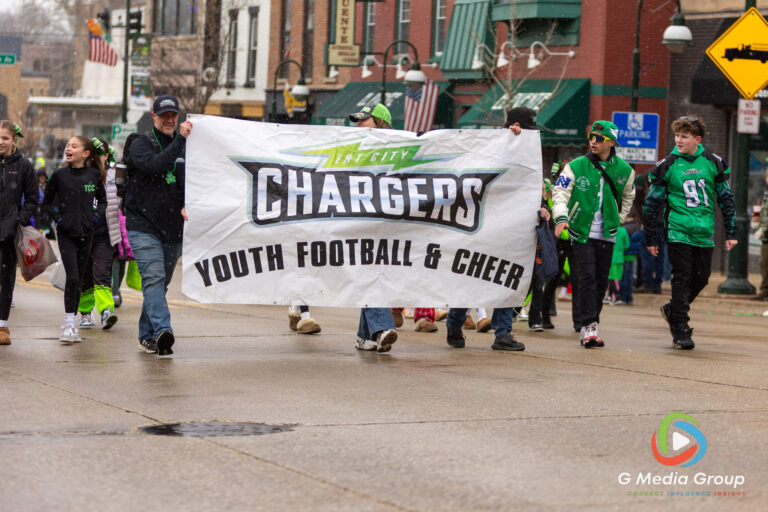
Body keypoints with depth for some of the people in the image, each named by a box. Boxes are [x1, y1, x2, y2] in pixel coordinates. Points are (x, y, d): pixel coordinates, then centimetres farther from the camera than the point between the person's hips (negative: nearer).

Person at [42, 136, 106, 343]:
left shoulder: (94, 175, 2)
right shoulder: (59, 175, -1)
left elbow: (102, 200, 16)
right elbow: (46, 202, 10)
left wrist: (96, 216, 0)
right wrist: (57, 217, -3)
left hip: (85, 233, 2)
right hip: (66, 233, -2)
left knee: (79, 279, 7)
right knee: (72, 277, -13)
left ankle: (72, 323, 16)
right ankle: (68, 325, -9)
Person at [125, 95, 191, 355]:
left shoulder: (184, 148, 12)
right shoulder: (141, 144, -2)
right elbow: (154, 165, -22)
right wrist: (180, 139, -27)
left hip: (173, 230, 5)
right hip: (143, 226, -5)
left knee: (161, 283, 10)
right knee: (154, 278, -19)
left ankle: (147, 336, 21)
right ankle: (162, 330, -32)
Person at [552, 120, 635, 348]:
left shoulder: (624, 170, 5)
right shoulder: (576, 167, -4)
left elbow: (627, 196, 24)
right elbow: (560, 193, -8)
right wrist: (561, 218, -24)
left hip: (606, 235, 3)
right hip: (581, 233, -3)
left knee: (600, 282, 6)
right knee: (585, 279, -13)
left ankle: (590, 323, 17)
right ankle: (588, 326, -14)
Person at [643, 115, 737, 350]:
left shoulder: (713, 163, 4)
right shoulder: (668, 166, -1)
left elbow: (726, 198, 12)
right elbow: (652, 203, 6)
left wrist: (730, 232, 9)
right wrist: (650, 238, 7)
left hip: (705, 234, 3)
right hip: (678, 232, -3)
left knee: (701, 278, 7)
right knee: (682, 279, -6)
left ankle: (673, 310, 31)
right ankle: (681, 331, -2)